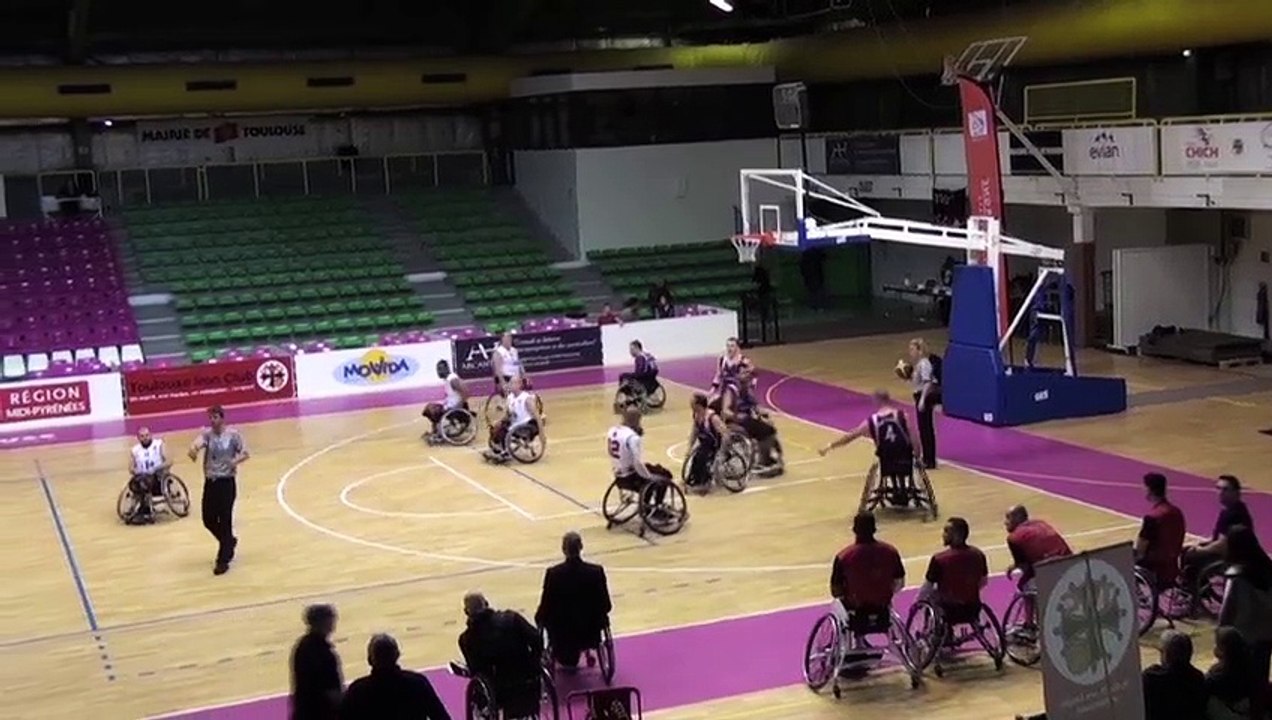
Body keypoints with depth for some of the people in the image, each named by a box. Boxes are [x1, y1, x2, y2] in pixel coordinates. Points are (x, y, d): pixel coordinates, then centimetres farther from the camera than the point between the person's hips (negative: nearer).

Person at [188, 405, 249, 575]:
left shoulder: (232, 434, -6)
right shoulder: (207, 433, -2)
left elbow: (245, 453, 0)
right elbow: (198, 442, -24)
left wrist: (235, 461, -21)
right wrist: (193, 449, -47)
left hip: (227, 482, -4)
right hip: (210, 482, 4)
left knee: (225, 520, -3)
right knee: (208, 520, 10)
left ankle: (223, 560, 4)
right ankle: (229, 542, 37)